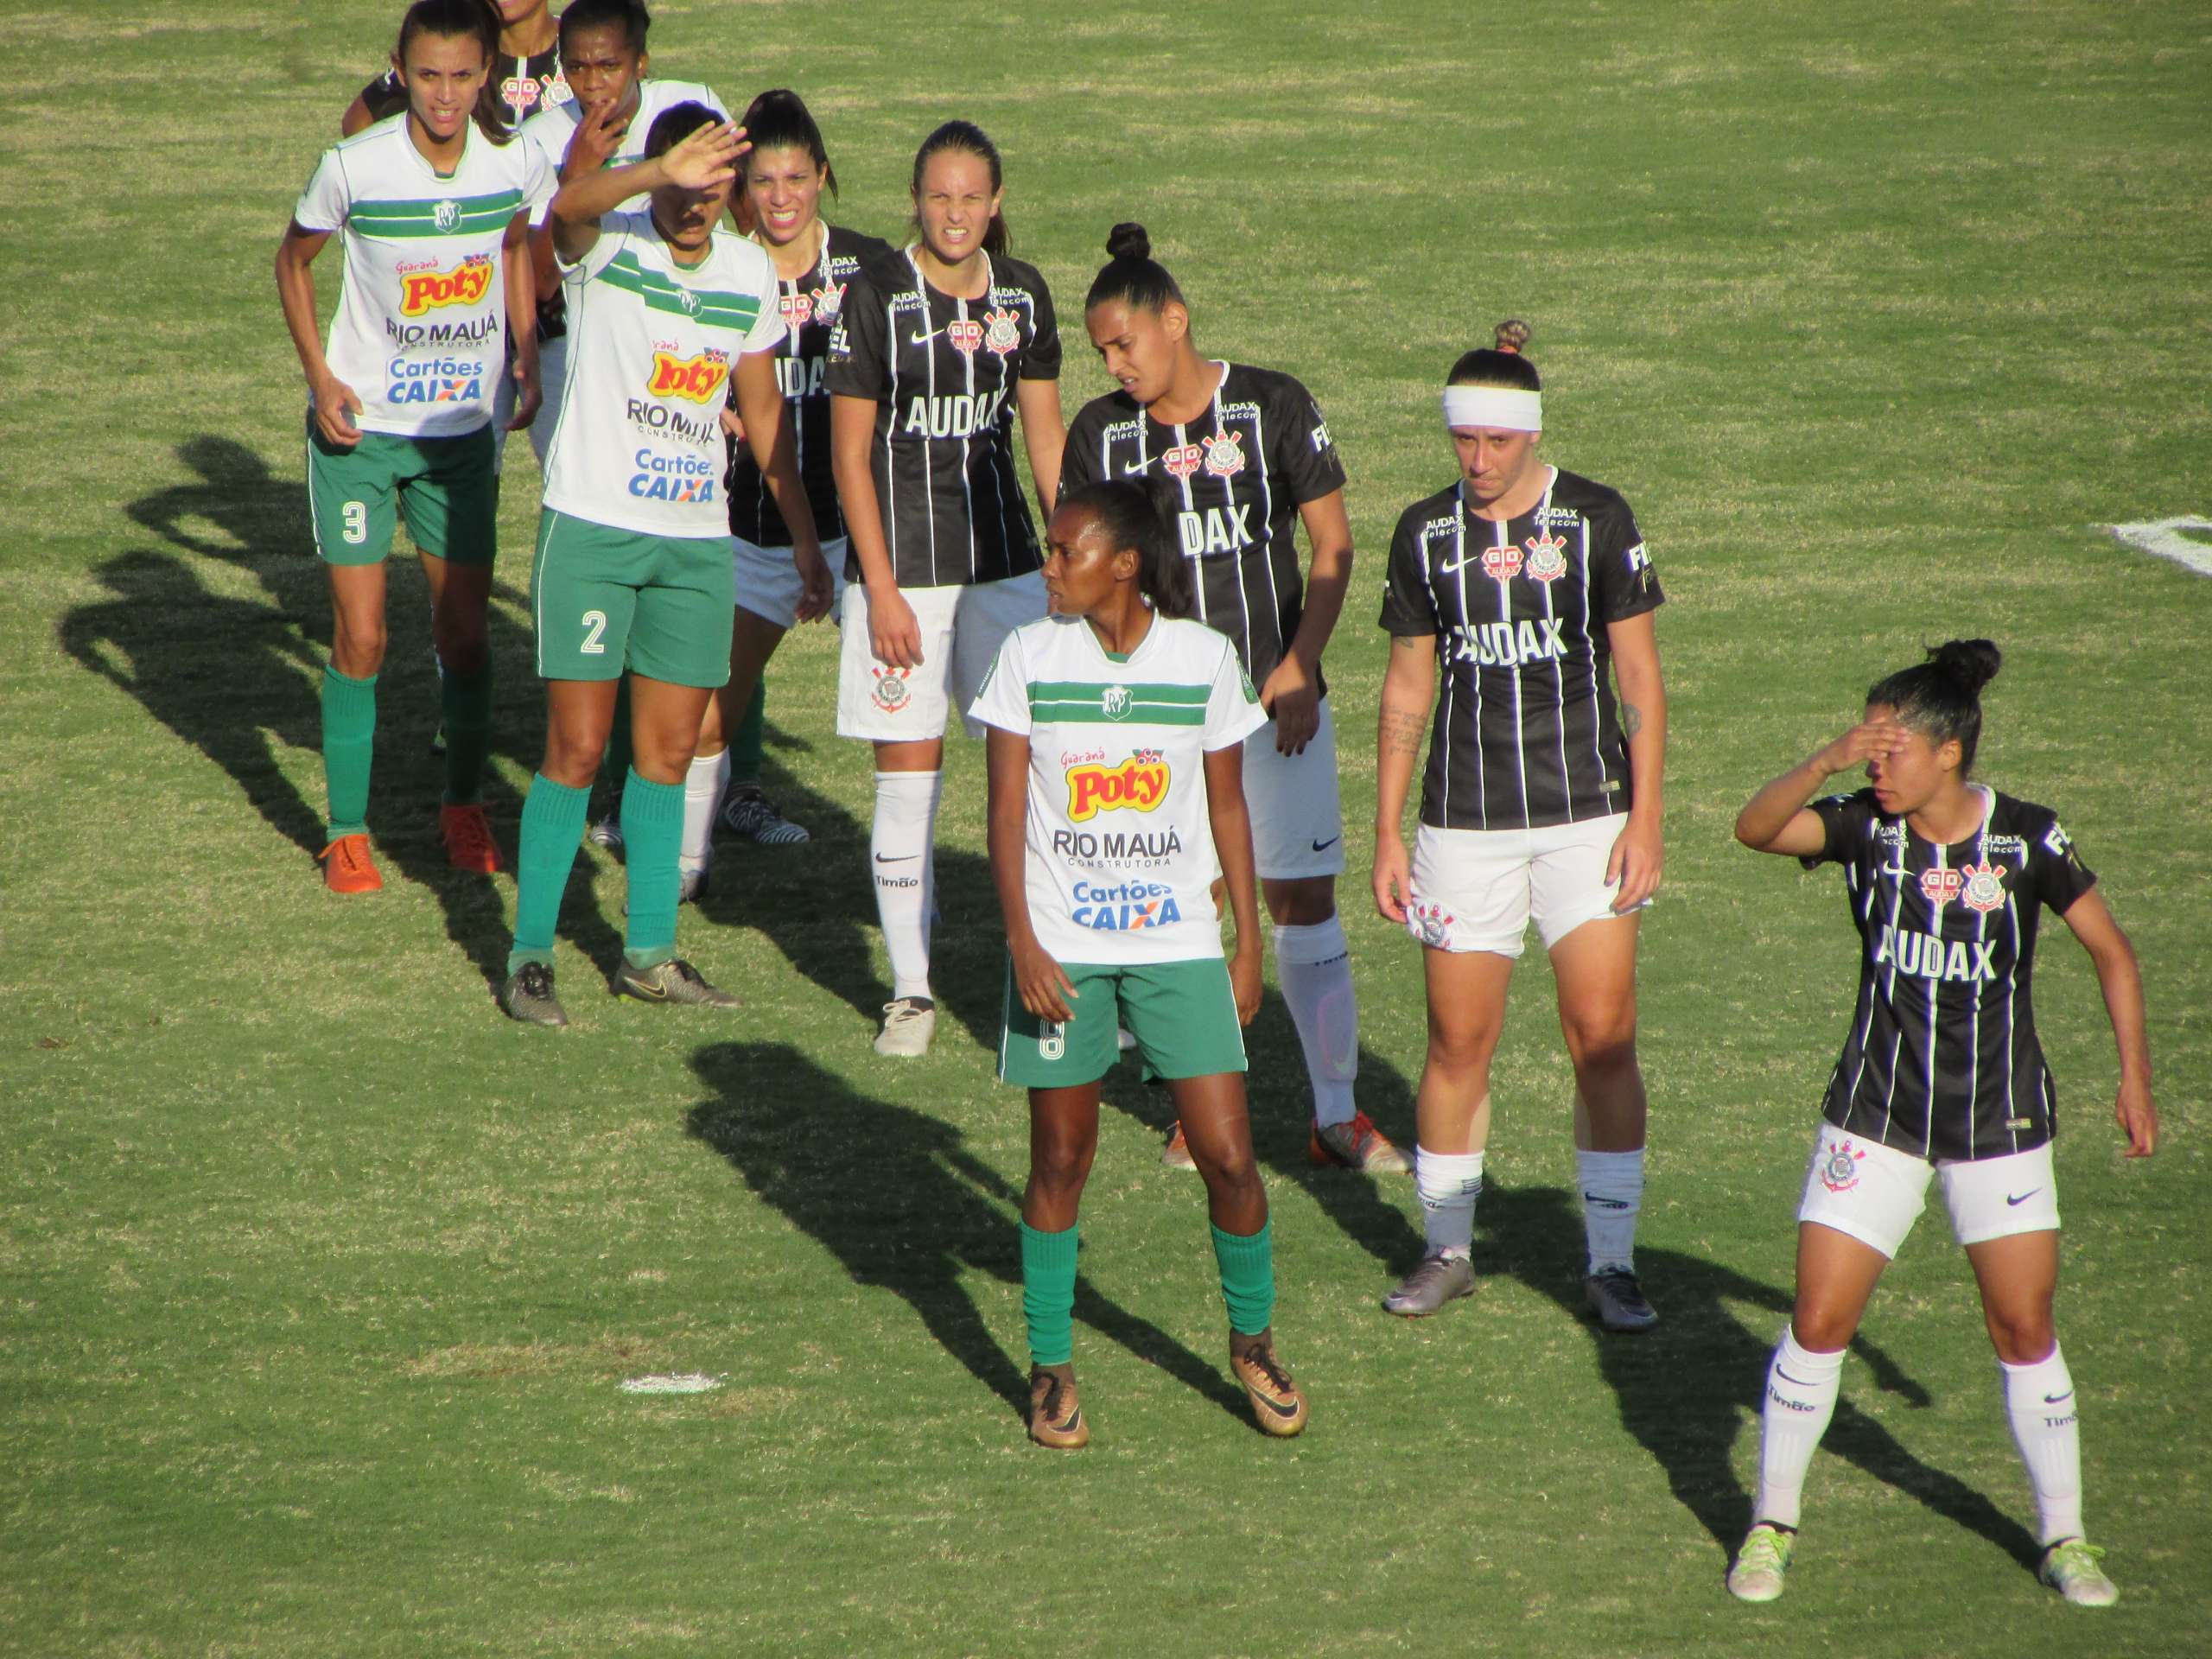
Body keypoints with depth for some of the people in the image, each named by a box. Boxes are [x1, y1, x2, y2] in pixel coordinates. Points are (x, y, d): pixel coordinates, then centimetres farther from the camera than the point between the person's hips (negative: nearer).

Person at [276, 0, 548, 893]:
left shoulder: (514, 163, -9)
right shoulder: (354, 166, -17)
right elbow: (293, 259, 0)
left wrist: (527, 359, 6)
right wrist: (320, 376, -9)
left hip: (464, 427, 3)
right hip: (360, 425, -3)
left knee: (465, 630, 8)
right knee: (359, 636, -2)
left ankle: (463, 805, 29)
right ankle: (347, 829, 11)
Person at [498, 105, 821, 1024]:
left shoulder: (751, 272, 6)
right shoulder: (609, 243, -10)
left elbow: (763, 411, 17)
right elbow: (569, 206, -36)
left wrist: (807, 535, 17)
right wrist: (661, 174, -55)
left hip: (697, 542, 5)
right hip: (592, 527, -5)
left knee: (669, 751, 9)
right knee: (577, 748, -4)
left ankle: (650, 952, 19)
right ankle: (529, 954, 6)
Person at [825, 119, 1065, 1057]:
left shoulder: (1021, 295, 4)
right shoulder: (875, 297, -8)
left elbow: (1045, 436, 12)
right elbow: (849, 454, -6)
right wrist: (881, 592, -10)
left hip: (1003, 563, 3)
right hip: (902, 566, -3)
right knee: (906, 783, 0)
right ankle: (911, 991, 11)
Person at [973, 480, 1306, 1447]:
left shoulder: (1205, 659, 0)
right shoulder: (1029, 657, -2)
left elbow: (1228, 809, 8)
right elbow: (1006, 812, -1)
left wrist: (1248, 946, 8)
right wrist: (1022, 942, -11)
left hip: (1180, 944, 0)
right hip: (1061, 949, 0)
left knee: (1228, 1155, -3)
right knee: (1061, 1158, 4)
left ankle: (1252, 1341, 18)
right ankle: (1051, 1367, 17)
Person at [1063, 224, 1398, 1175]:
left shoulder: (1273, 407, -4)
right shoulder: (1100, 433, 2)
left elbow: (1333, 544, 0)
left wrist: (1299, 666, -10)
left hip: (1276, 695, -2)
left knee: (1303, 901, -2)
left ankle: (1337, 1117, 6)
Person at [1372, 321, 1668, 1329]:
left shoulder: (1597, 521, -4)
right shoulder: (1425, 534, 3)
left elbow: (1641, 679, -1)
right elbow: (1405, 691, 10)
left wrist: (1645, 819, -6)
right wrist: (1386, 834, 7)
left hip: (1586, 819, -2)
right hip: (1464, 823, 2)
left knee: (1603, 1040, -6)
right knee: (1458, 1043, 3)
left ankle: (1611, 1264, 4)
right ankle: (1447, 1250, 19)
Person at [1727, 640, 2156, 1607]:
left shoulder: (2027, 840, -9)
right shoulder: (1865, 828, -7)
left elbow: (2110, 951, 2)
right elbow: (1756, 829, -23)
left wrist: (2134, 1078, 0)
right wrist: (1827, 763, -37)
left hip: (2000, 1124, -1)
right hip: (1875, 1116, 1)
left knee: (2025, 1328, 0)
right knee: (1819, 1321, -3)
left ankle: (2064, 1538, 16)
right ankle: (1772, 1523, 13)